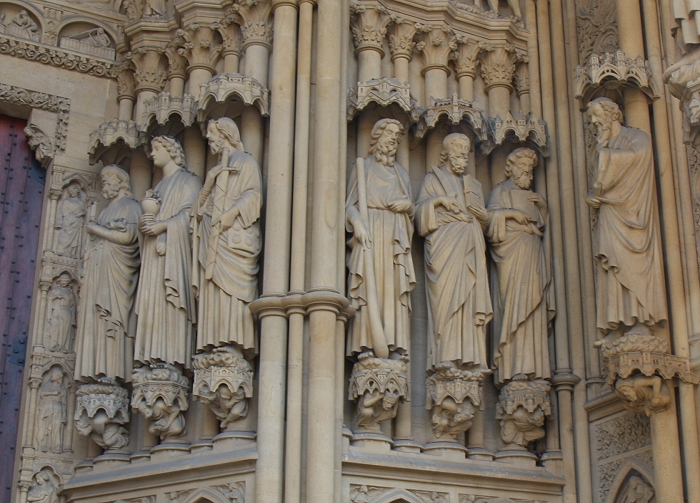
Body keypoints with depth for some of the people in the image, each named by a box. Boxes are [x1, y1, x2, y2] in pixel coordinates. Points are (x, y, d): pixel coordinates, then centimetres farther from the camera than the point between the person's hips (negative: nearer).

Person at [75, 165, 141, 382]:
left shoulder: (130, 207, 5)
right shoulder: (106, 211, 28)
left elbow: (126, 236, -10)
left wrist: (96, 229, -2)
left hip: (115, 272, -7)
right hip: (97, 272, 8)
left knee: (112, 316, -16)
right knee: (94, 320, -4)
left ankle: (111, 370, -22)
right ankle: (96, 370, -10)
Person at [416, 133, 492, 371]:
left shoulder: (473, 184, 26)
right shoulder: (433, 179, 15)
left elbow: (484, 217, 17)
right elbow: (421, 209, 5)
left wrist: (465, 204, 0)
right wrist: (438, 200, -11)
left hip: (470, 247, 4)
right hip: (444, 243, -4)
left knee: (469, 296, -8)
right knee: (446, 295, -16)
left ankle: (470, 356, -14)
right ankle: (447, 355, -22)